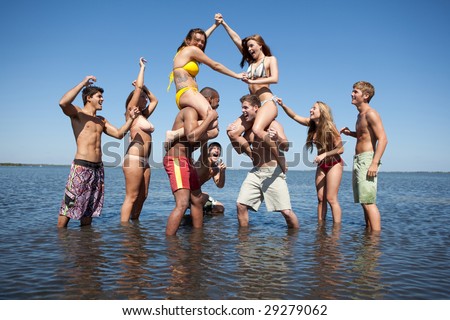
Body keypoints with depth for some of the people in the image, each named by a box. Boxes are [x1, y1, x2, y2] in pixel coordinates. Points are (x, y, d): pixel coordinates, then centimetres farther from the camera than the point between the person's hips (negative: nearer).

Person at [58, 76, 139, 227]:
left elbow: (119, 134, 17)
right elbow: (63, 103, -20)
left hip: (98, 168, 7)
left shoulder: (101, 120, 22)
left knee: (89, 208, 13)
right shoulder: (77, 113, 2)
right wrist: (83, 83, -14)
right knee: (69, 205, -7)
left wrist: (130, 118, 5)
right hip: (81, 166, -7)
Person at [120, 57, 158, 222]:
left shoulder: (143, 115, 22)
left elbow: (154, 100, 35)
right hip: (134, 159, -8)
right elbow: (138, 87, -4)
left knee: (142, 196, 8)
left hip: (144, 161, 9)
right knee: (131, 197, -10)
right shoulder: (131, 112, 2)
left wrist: (144, 87, 27)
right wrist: (142, 67, 7)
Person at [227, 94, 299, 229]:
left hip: (273, 173, -6)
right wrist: (232, 137, -1)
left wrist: (277, 138, -41)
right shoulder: (249, 129, 11)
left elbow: (286, 147, -19)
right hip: (255, 172, 6)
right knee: (241, 205, -2)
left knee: (286, 211, -9)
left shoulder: (273, 124, -8)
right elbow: (240, 150, 17)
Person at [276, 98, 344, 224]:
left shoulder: (329, 127, -19)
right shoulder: (311, 123, -1)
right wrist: (283, 105, -11)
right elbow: (294, 116, 2)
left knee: (331, 198, -9)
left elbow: (340, 149, -17)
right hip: (321, 165, 6)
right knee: (320, 198, 5)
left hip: (334, 164, -6)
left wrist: (324, 154, -26)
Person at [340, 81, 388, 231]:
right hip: (358, 159, 10)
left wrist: (375, 163, -27)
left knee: (368, 202, -13)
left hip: (367, 158, -10)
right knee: (365, 203, 13)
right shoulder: (360, 115, 19)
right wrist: (350, 133, 14)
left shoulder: (370, 113, -10)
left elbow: (383, 138, -19)